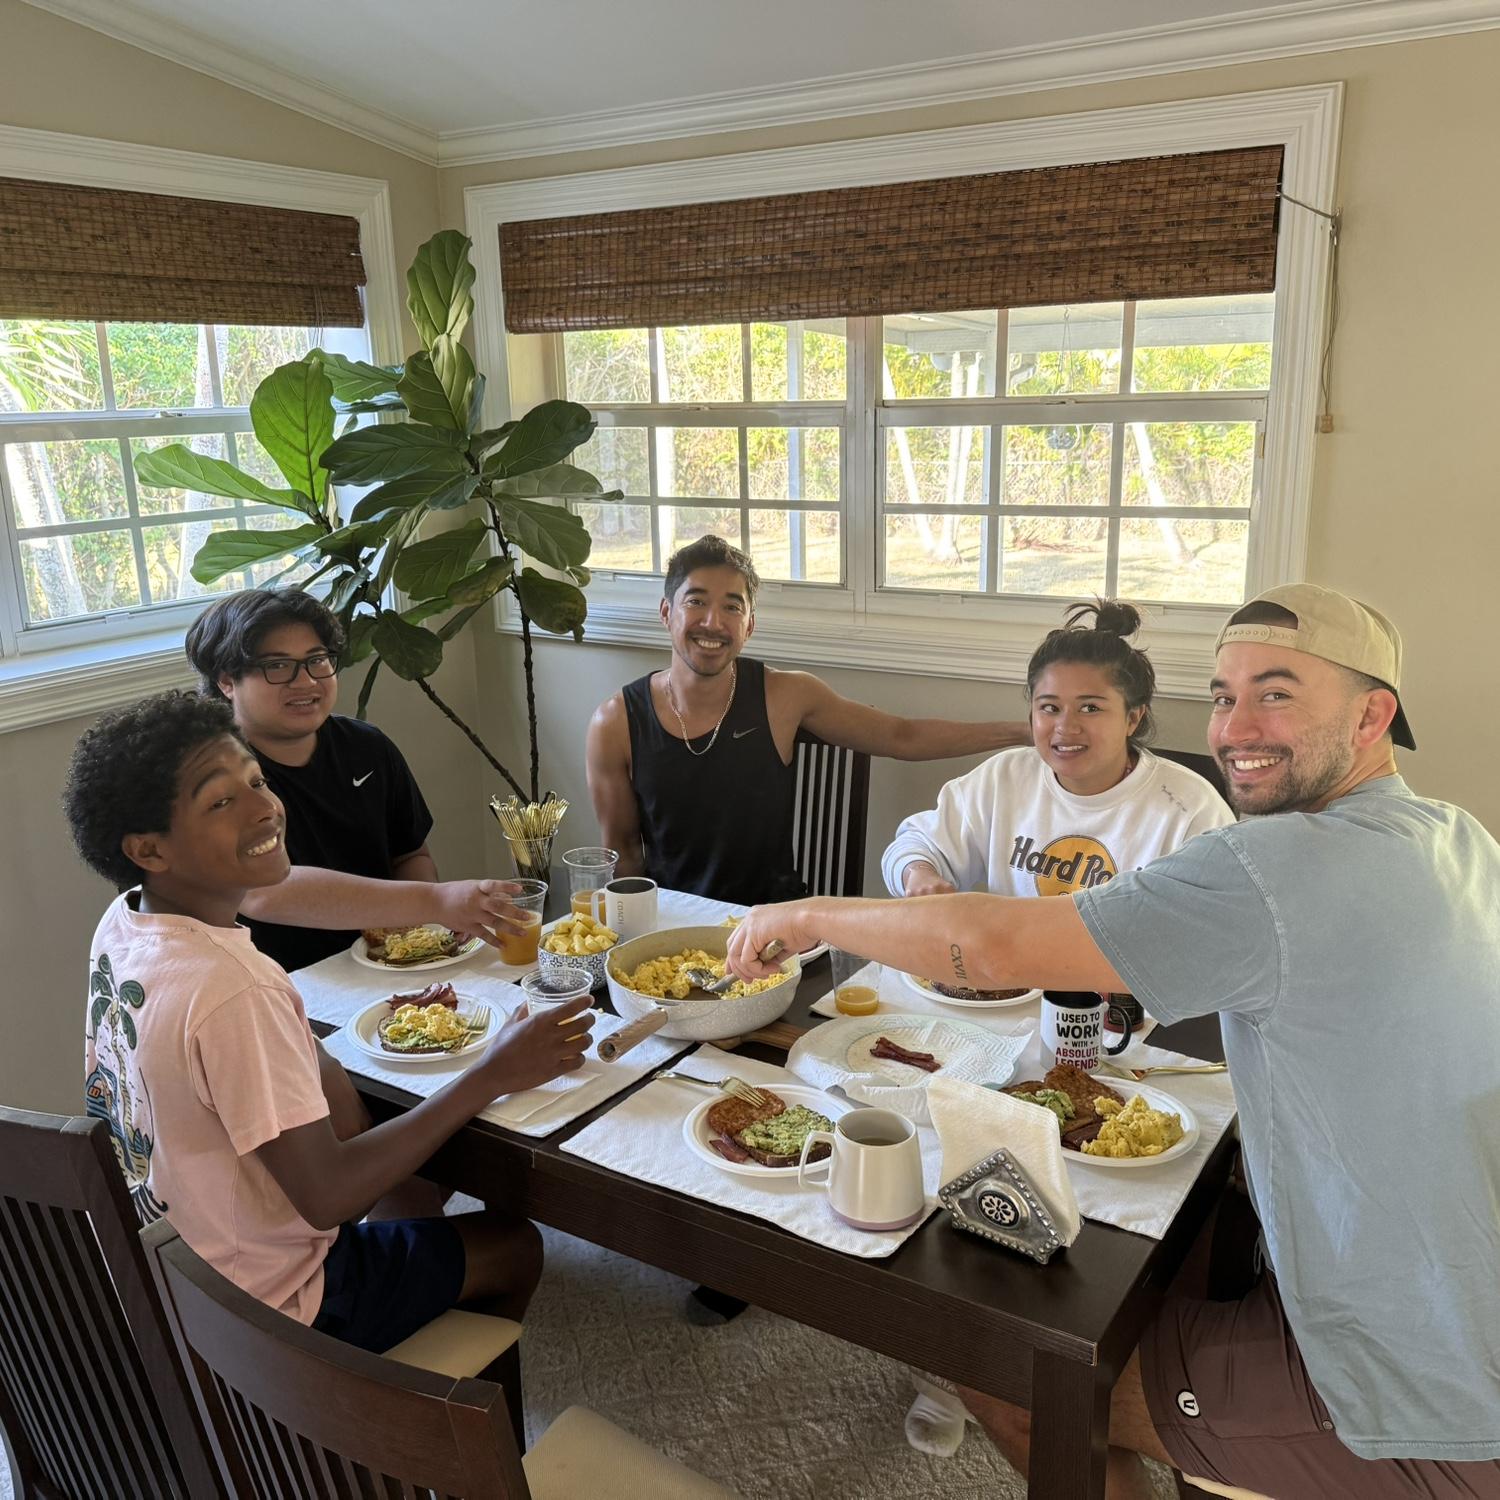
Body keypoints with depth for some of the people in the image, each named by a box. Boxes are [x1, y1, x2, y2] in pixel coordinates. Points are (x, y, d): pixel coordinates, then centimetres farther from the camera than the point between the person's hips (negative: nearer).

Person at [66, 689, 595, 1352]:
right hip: (267, 1308, -8)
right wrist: (491, 1075, -26)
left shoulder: (121, 924, -7)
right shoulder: (234, 989, -35)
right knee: (513, 1247, 10)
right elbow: (326, 1195, -30)